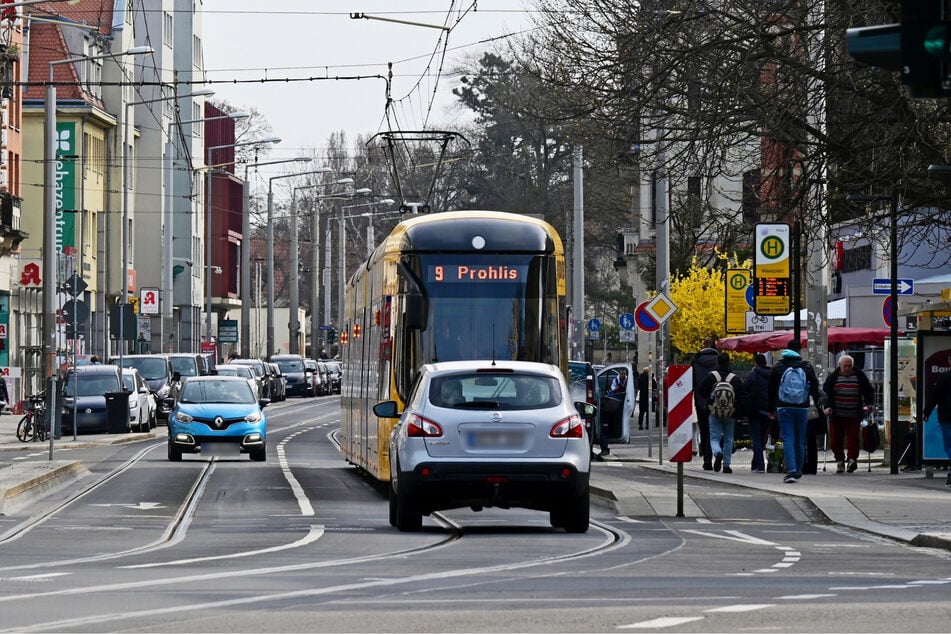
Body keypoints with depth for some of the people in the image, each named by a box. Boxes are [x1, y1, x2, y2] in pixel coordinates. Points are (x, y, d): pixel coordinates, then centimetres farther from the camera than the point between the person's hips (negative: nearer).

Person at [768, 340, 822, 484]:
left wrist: (771, 409, 12)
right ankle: (798, 471, 20)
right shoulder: (807, 367, 2)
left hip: (784, 408, -1)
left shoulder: (778, 367, 1)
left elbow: (771, 390, 5)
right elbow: (815, 388, 5)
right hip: (802, 408, 1)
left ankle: (791, 471, -20)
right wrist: (817, 405, 16)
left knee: (788, 440, -5)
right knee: (800, 441, 12)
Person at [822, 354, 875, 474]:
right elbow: (826, 392, 4)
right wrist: (828, 406, -8)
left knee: (853, 437, -11)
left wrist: (868, 403, 0)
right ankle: (840, 461, 12)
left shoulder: (860, 376, 6)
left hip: (854, 415, 0)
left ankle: (852, 459, -11)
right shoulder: (833, 377, 4)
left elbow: (869, 391, 13)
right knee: (835, 438, 0)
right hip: (837, 415, 0)